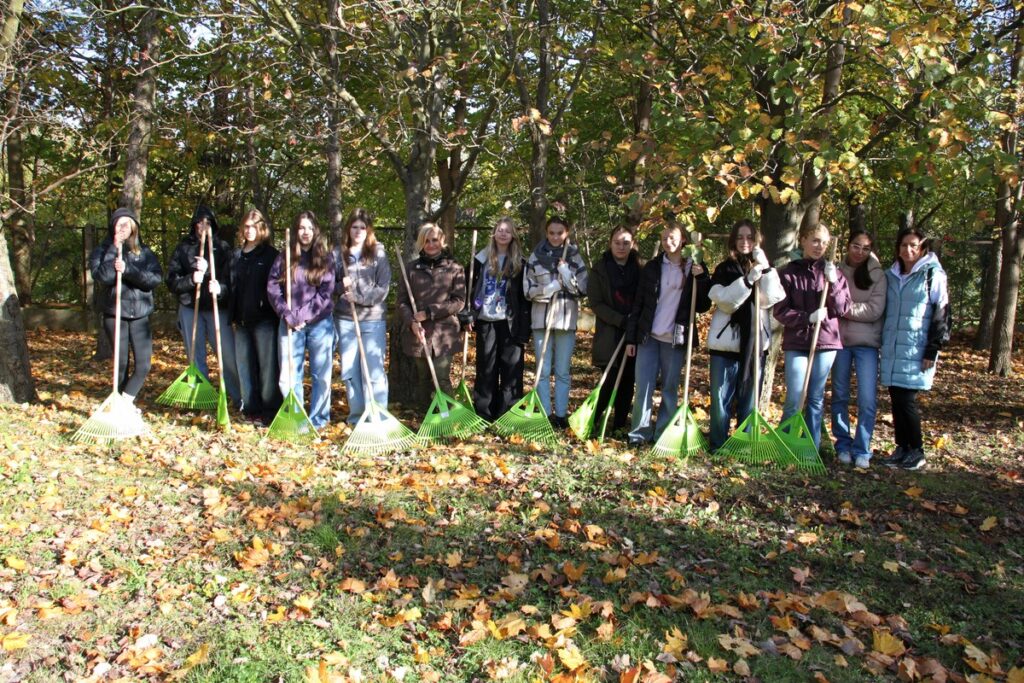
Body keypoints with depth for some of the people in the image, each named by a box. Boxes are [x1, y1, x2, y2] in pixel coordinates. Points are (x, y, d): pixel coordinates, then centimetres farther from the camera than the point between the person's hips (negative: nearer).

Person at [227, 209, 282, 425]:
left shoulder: (270, 254, -1)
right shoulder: (236, 255, 15)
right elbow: (231, 286, 18)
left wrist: (275, 312, -12)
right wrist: (232, 316, 12)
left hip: (264, 318, -6)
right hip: (241, 319, 6)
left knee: (268, 364, -3)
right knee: (244, 365, 8)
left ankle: (269, 410, 3)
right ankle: (251, 408, 17)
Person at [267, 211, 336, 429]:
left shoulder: (325, 258, 5)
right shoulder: (283, 258, 8)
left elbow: (326, 292, -4)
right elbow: (272, 289, 2)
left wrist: (302, 316, -11)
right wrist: (287, 315, -11)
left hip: (319, 323, -1)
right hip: (290, 325, 1)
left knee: (321, 375, 3)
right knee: (289, 375, 2)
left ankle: (318, 421, 14)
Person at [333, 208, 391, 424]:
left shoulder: (378, 253, 1)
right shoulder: (338, 254, 5)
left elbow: (383, 288, -5)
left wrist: (359, 297, -16)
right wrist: (341, 286, -11)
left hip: (373, 319, -2)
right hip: (345, 319, 3)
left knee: (374, 370, -5)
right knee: (349, 370, 8)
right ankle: (356, 416, 20)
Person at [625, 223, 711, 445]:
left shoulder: (695, 269, 3)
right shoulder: (652, 267, 5)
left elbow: (703, 306, 1)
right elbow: (637, 304, 5)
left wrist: (701, 279, -13)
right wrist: (631, 338, 2)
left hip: (675, 339, -1)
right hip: (648, 336, 1)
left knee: (670, 388, 6)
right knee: (643, 387, 0)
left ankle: (663, 434, 15)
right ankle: (639, 432, 9)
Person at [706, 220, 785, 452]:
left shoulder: (766, 270, 10)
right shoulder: (724, 269, 6)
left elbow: (772, 298, -8)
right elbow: (725, 301, -9)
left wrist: (765, 268, -14)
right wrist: (748, 279, -20)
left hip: (755, 343, 1)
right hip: (726, 341, -1)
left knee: (749, 399, 6)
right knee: (721, 398, 0)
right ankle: (718, 446, 12)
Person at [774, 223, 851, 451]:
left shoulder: (833, 272, 7)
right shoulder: (789, 273, 1)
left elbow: (843, 308, 1)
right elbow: (780, 312, -3)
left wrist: (833, 283, -13)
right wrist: (808, 317, -17)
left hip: (826, 342, 2)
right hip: (796, 344, -2)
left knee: (816, 400, 9)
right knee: (794, 400, -3)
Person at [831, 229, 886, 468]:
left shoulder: (877, 275, -1)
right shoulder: (837, 271, 4)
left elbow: (875, 310, -11)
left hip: (867, 342, -2)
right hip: (840, 339, 2)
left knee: (867, 400, -4)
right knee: (840, 396, 10)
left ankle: (862, 450, 7)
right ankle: (843, 445, 22)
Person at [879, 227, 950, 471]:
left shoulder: (933, 275, -3)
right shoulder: (891, 275, 13)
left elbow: (941, 314, -5)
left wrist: (932, 350, -10)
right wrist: (883, 343, 16)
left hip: (916, 350, -5)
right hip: (892, 349, 5)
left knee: (906, 400, -6)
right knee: (896, 399, 7)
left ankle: (916, 451, 8)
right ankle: (902, 448, 18)